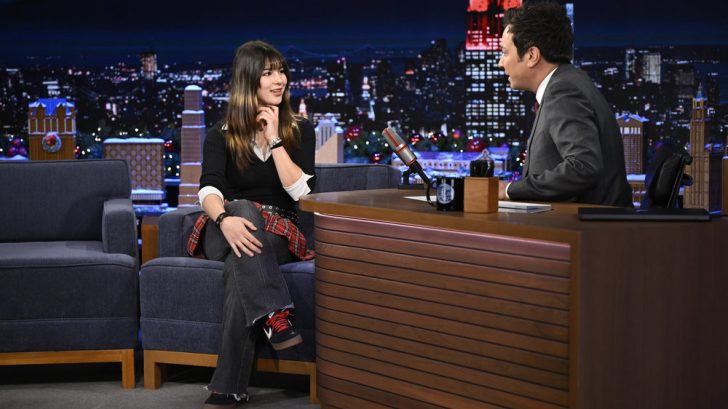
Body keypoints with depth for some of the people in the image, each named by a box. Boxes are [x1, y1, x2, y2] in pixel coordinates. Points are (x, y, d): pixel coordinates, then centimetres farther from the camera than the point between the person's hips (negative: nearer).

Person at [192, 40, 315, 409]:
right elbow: (209, 189, -12)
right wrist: (225, 219, -35)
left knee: (242, 267, -35)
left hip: (277, 233, 0)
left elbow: (301, 190, -6)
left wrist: (274, 140, -11)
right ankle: (275, 314, -52)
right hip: (226, 230, 0)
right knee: (243, 209, -37)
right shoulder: (222, 135, 5)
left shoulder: (300, 131, 8)